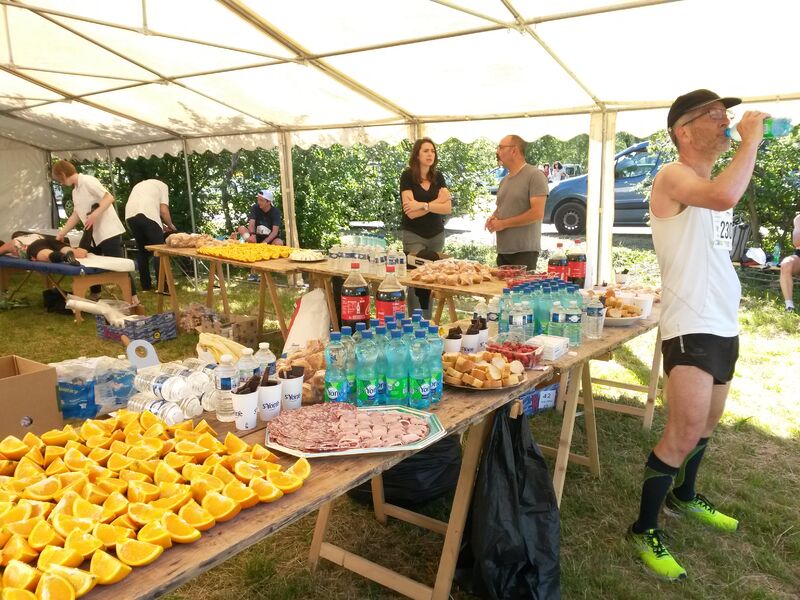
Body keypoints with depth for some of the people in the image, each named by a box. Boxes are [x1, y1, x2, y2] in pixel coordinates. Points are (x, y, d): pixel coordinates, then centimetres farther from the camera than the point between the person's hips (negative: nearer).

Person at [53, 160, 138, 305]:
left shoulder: (87, 181, -11)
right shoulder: (75, 191, 17)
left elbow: (109, 198, -19)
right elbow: (75, 215, 18)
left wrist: (94, 215, -27)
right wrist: (61, 234, 16)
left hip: (108, 231, -10)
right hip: (94, 234, 10)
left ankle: (133, 297, -6)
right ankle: (95, 295, 27)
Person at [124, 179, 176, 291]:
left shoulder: (139, 185, 38)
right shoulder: (162, 185, 20)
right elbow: (164, 210, 7)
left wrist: (161, 225, 33)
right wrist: (171, 226, 23)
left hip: (130, 215, 6)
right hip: (147, 214, -6)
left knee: (142, 250, 17)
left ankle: (146, 285, 21)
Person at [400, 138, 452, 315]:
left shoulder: (438, 177, 7)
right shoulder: (407, 176, -6)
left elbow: (448, 208, -5)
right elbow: (411, 213, -15)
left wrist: (422, 205, -16)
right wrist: (437, 202, -10)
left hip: (436, 235, 4)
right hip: (414, 236, -4)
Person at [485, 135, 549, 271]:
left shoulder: (535, 175, -9)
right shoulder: (504, 180, 16)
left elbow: (538, 213, -17)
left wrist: (503, 223, -13)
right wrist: (492, 218, 3)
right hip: (502, 250, 7)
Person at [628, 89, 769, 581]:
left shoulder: (716, 179, 15)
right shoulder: (674, 177, -12)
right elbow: (725, 199, -35)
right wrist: (752, 140, -21)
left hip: (724, 323, 9)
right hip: (690, 325, -9)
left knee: (708, 423, 20)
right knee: (685, 433, -11)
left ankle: (684, 497, 40)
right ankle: (645, 530, 4)